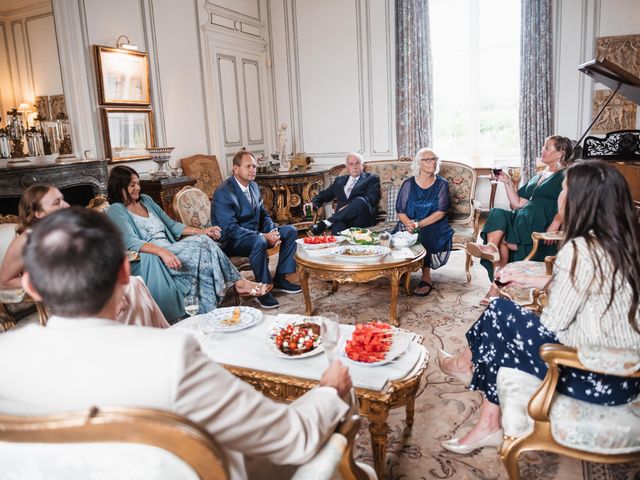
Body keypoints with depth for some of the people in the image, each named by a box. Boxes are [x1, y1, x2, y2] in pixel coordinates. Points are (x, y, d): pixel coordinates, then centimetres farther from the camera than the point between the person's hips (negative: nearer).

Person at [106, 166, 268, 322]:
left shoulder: (146, 200, 20)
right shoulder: (116, 211, -2)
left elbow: (171, 225, 21)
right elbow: (130, 242, -18)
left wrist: (201, 231, 6)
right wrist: (162, 251, -35)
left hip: (169, 251, 7)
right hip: (150, 260, -7)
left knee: (204, 240, -22)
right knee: (201, 244, -25)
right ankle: (238, 282, -15)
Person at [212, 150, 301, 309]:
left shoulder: (253, 186, 7)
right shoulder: (223, 193, -20)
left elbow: (264, 215, 12)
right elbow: (230, 229, -26)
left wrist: (273, 231, -11)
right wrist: (264, 236, -30)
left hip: (255, 234, 9)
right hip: (232, 241, -8)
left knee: (290, 231, -2)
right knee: (259, 241, -38)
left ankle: (279, 279, 4)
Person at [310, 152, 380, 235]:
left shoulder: (372, 179, 15)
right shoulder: (340, 180, 29)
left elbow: (371, 199, -2)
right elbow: (324, 194, 24)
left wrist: (350, 206, -18)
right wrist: (313, 203, 0)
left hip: (363, 219, -1)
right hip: (343, 217, 2)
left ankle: (326, 223, -36)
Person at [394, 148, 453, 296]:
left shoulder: (441, 184, 2)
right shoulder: (408, 184, 4)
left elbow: (441, 212, -9)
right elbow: (401, 211, 0)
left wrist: (419, 224, -22)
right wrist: (409, 225, -22)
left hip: (434, 225, -1)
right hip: (410, 224, 1)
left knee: (424, 236, -33)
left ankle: (426, 277, -20)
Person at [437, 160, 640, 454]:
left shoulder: (580, 249, -22)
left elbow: (551, 324, -17)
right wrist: (529, 281, 23)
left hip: (599, 382, -8)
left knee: (502, 316, -1)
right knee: (505, 340, 12)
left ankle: (467, 364, 29)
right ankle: (488, 427, 20)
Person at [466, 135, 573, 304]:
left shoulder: (566, 176, 5)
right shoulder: (538, 176, 29)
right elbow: (517, 203, 22)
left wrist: (554, 225, -28)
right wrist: (507, 182, 12)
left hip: (543, 227, -7)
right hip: (524, 220, 7)